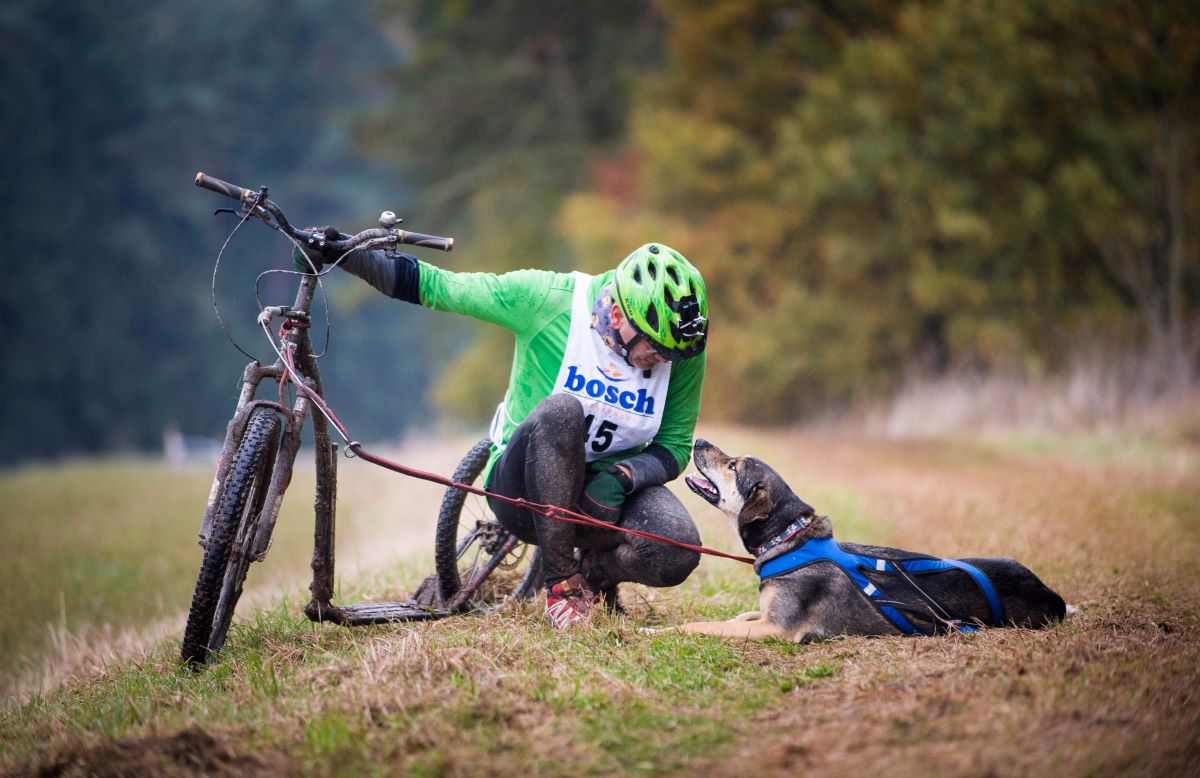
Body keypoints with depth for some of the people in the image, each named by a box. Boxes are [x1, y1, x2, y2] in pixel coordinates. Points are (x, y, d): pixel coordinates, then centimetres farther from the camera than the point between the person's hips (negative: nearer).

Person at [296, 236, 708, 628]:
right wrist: (343, 253, -16)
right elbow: (434, 286, -8)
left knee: (676, 555, -31)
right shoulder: (544, 297, -17)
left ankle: (596, 572, 7)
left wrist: (623, 476, -22)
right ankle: (561, 583, -24)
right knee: (560, 411, -38)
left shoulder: (684, 350, -9)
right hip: (524, 489, -2)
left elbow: (674, 448, -1)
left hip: (608, 486, 3)